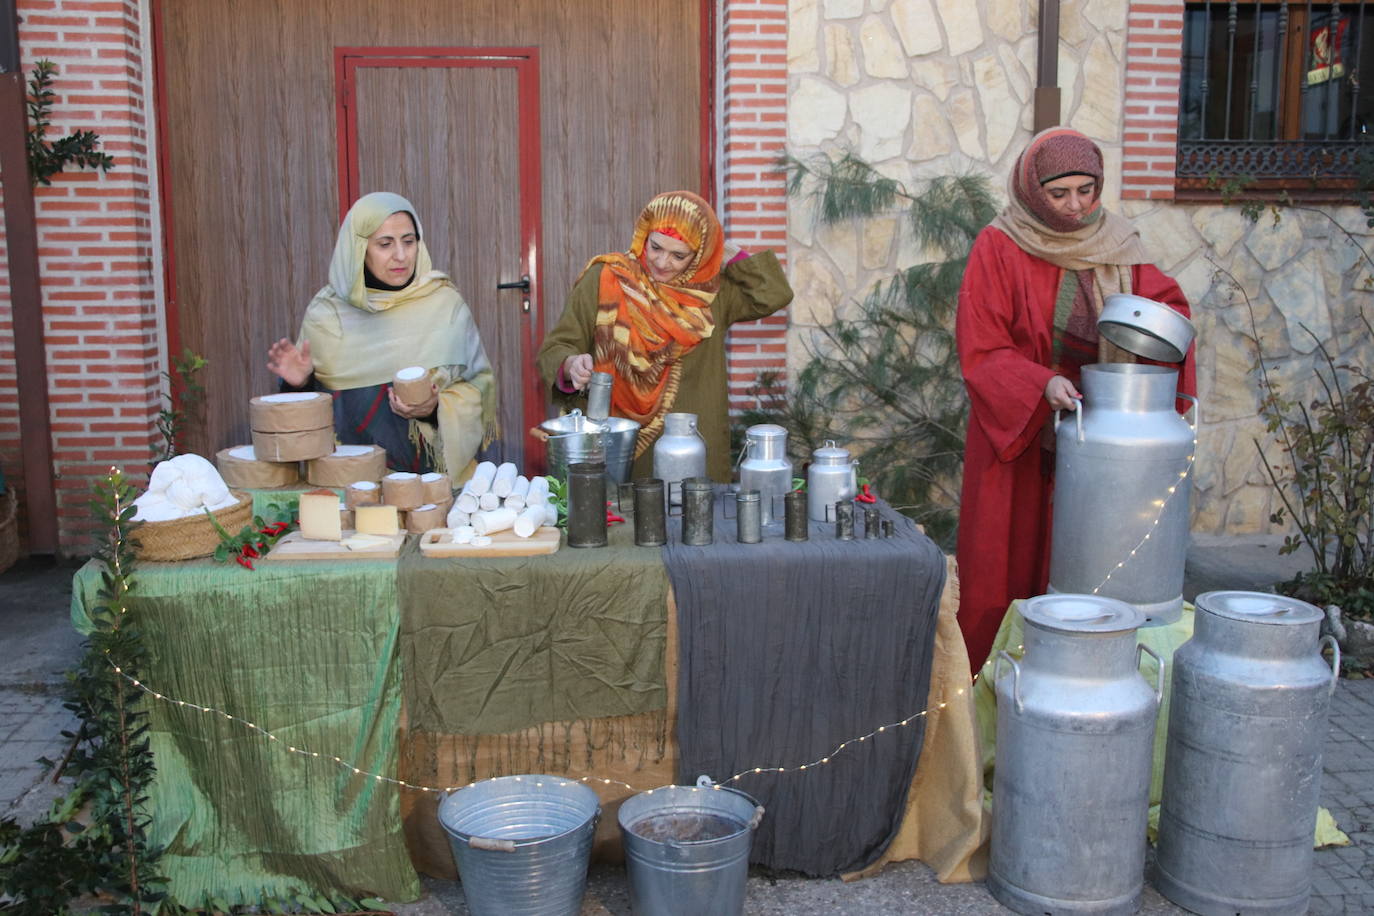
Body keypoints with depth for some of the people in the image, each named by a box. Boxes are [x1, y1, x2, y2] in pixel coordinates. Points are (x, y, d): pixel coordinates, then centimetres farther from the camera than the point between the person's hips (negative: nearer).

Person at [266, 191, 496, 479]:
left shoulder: (445, 304, 3)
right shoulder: (327, 312, 7)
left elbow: (478, 385, 6)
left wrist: (435, 409, -11)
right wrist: (301, 383, -6)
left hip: (434, 472, -1)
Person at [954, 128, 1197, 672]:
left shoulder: (1113, 244, 6)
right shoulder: (999, 249, -6)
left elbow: (1169, 300, 12)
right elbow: (979, 351, -11)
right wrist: (1040, 384, -27)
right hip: (1015, 433, -3)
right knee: (1007, 568, 2)